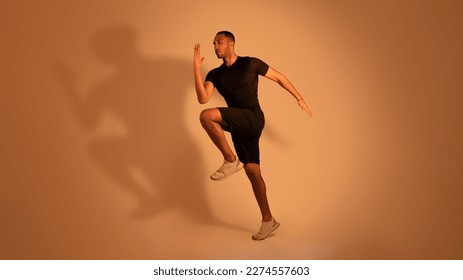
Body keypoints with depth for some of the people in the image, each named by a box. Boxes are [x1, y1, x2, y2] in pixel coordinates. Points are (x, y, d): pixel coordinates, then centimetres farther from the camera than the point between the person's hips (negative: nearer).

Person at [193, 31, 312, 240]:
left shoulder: (250, 63, 1)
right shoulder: (215, 74, 11)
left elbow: (279, 77, 9)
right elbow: (203, 99, -6)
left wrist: (299, 99, 8)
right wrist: (197, 68, -10)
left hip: (253, 119, -5)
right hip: (239, 127, 6)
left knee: (207, 116, -25)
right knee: (252, 171, 5)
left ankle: (231, 161, -13)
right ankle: (268, 221, 16)